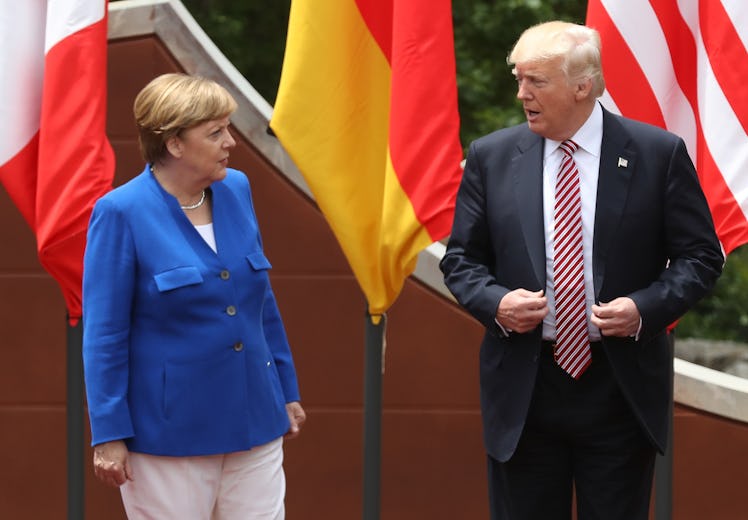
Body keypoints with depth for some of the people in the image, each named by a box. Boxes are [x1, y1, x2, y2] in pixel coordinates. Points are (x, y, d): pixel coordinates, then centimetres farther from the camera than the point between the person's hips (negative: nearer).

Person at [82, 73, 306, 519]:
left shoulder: (237, 190, 5)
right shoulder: (122, 213, -12)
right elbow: (104, 334, -10)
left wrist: (287, 393, 17)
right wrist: (109, 434, -11)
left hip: (254, 423, 5)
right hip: (168, 431, -5)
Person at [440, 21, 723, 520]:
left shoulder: (659, 154, -3)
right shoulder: (491, 157, 3)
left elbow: (701, 255, 2)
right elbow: (461, 258, 10)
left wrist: (646, 308, -15)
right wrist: (495, 302, -11)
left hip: (621, 388, -1)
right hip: (523, 388, 2)